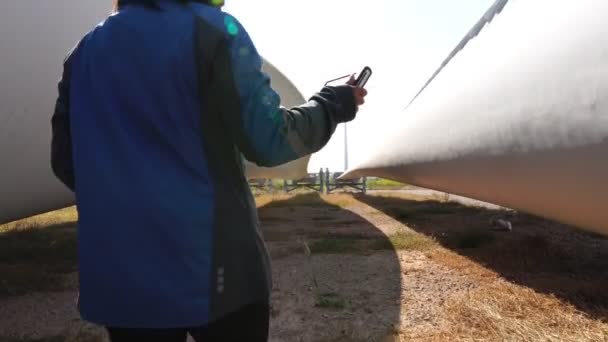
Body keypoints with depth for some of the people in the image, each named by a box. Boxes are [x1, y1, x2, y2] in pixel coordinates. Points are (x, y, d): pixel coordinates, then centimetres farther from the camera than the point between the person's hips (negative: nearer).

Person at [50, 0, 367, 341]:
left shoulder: (87, 49, 9)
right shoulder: (213, 31, -8)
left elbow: (65, 162, 11)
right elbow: (270, 141, -13)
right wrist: (334, 104, 3)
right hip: (210, 265, -5)